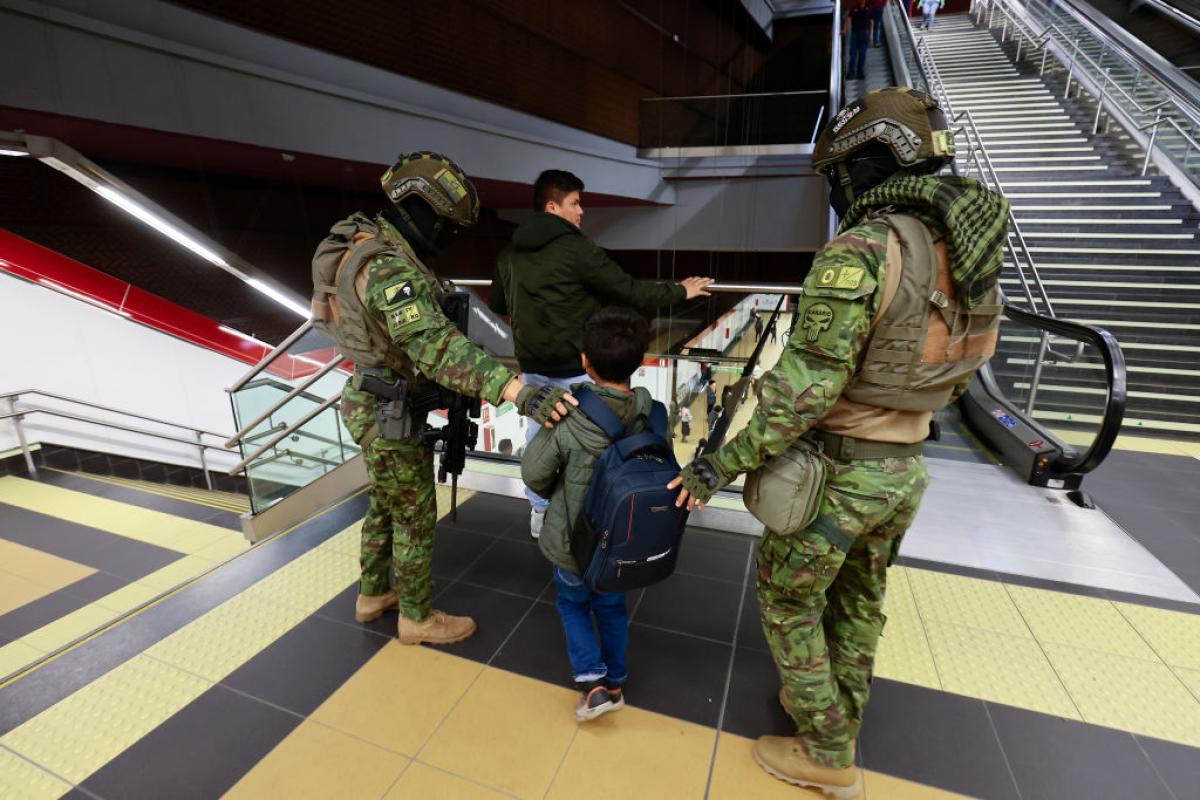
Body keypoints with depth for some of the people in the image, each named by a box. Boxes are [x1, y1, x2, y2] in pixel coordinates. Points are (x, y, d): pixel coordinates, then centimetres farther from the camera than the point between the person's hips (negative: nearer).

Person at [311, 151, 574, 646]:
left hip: (376, 405, 10)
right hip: (390, 417, -10)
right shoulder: (389, 268, -28)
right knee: (415, 518, 8)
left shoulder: (369, 241, 4)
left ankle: (373, 595, 44)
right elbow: (433, 345, -45)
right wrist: (518, 391, -54)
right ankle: (418, 618, 28)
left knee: (385, 506, 24)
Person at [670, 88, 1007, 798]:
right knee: (859, 601, 24)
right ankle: (839, 720, 45)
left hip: (833, 471, -8)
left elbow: (807, 386, -28)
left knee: (788, 603, 13)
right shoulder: (969, 257, 5)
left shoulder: (859, 252, -22)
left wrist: (722, 466, -21)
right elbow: (956, 376, 13)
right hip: (903, 470, 8)